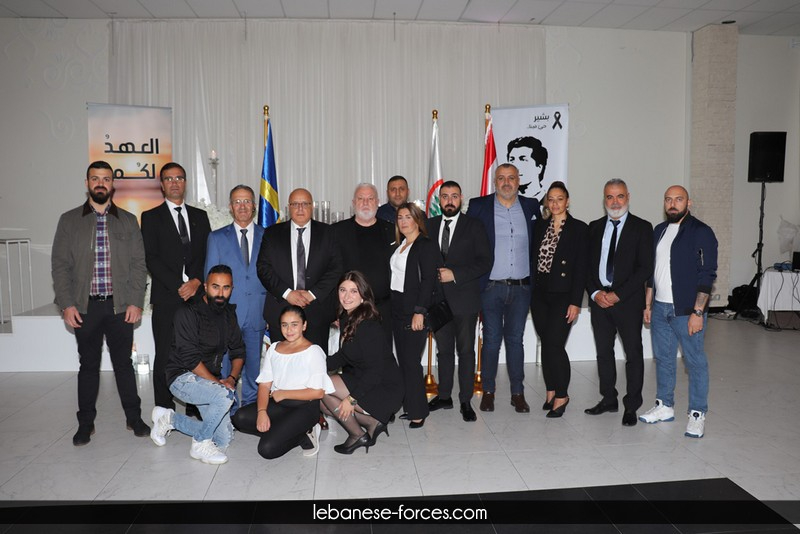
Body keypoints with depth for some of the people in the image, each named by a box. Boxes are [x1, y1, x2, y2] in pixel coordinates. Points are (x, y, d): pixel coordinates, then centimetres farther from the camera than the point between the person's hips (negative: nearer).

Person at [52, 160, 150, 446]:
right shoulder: (69, 220, 6)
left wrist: (136, 302, -5)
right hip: (85, 306, 0)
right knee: (88, 365, 9)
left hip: (120, 305, 0)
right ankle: (85, 423, 21)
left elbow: (138, 263, 3)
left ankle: (134, 417, 19)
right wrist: (67, 304, -5)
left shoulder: (127, 220, 6)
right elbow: (60, 265, 4)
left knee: (124, 363, 7)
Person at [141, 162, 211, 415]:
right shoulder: (151, 217, 6)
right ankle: (165, 412, 10)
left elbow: (207, 254, 10)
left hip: (197, 294, 2)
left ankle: (196, 408, 13)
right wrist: (178, 287, -10)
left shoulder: (199, 216, 15)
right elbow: (151, 259, -3)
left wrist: (196, 281, -7)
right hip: (167, 298, -2)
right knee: (165, 356, 1)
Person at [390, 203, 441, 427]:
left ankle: (418, 412, 6)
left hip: (414, 311, -8)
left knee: (411, 361, -5)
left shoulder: (426, 245, -8)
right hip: (397, 310, 8)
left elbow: (428, 280, -14)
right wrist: (390, 306, 10)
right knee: (403, 361, 10)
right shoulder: (399, 245, 15)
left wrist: (419, 312, -20)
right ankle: (410, 406, 20)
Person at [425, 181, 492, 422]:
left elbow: (485, 262, -8)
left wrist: (455, 274, -15)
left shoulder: (474, 226, -2)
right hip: (438, 299, 4)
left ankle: (466, 401, 12)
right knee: (443, 349, 13)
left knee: (466, 350, 3)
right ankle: (444, 396, 25)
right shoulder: (429, 225, 10)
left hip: (464, 298, -3)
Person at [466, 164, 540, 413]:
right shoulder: (479, 206, -1)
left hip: (521, 288, 2)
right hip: (491, 287, -2)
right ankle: (488, 391, 19)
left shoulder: (531, 206, 7)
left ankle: (518, 393, 20)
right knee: (491, 339, 5)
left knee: (515, 339, 10)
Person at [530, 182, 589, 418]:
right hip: (539, 293, 5)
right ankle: (551, 390, 23)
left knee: (554, 344, -9)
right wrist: (530, 292, 4)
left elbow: (581, 267, -7)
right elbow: (532, 259, 11)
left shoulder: (579, 229, -3)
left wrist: (576, 302, -11)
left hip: (562, 295, -4)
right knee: (546, 344, 10)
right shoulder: (539, 226, 9)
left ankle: (562, 395, 7)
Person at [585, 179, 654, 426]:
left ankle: (631, 406, 15)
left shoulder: (642, 227, -2)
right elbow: (587, 264, 8)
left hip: (628, 301, -4)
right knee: (603, 351, 11)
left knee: (633, 353, 4)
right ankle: (609, 399, 25)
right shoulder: (594, 228, 10)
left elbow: (645, 268, -9)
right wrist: (595, 292, -7)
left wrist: (618, 294, -14)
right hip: (599, 300, 4)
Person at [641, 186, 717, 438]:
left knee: (695, 361, 2)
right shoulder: (659, 231, 12)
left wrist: (698, 312, -17)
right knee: (662, 358, 13)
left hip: (687, 310, -6)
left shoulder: (701, 232, -8)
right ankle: (664, 406, 27)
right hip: (660, 308, 6)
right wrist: (648, 304, 14)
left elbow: (707, 275, -12)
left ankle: (697, 414, 13)